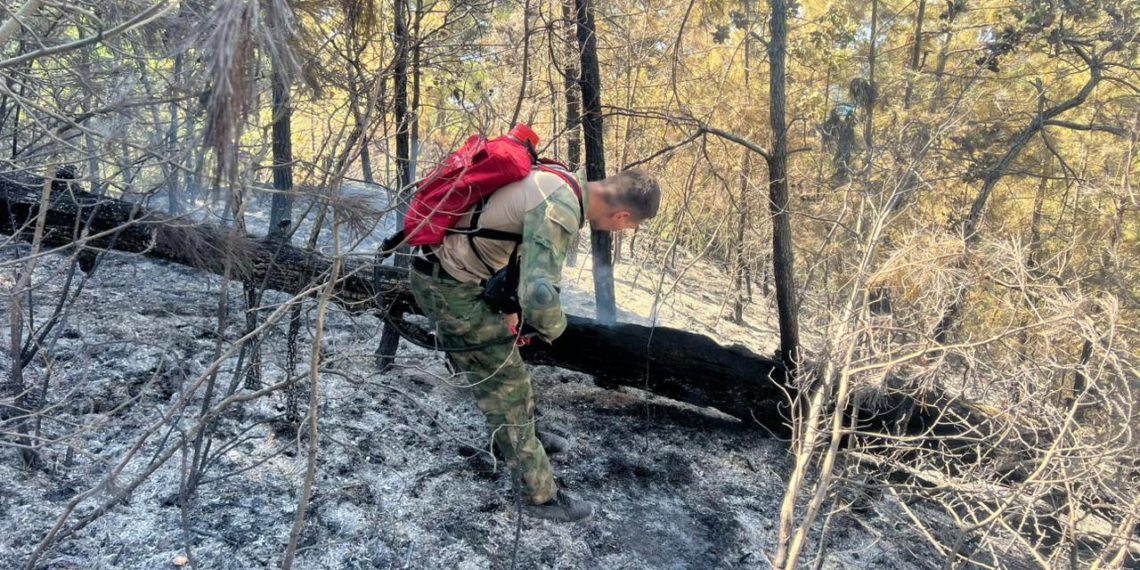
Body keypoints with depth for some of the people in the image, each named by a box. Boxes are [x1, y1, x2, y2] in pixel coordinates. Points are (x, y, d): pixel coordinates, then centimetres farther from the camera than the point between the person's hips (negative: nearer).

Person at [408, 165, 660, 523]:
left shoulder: (564, 183, 3)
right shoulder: (559, 212, -28)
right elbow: (540, 297, -39)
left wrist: (512, 306, 12)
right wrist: (553, 328, -16)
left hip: (463, 274, 10)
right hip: (450, 288, -9)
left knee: (504, 359, 28)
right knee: (504, 384, 1)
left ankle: (523, 434, 51)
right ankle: (539, 496, 14)